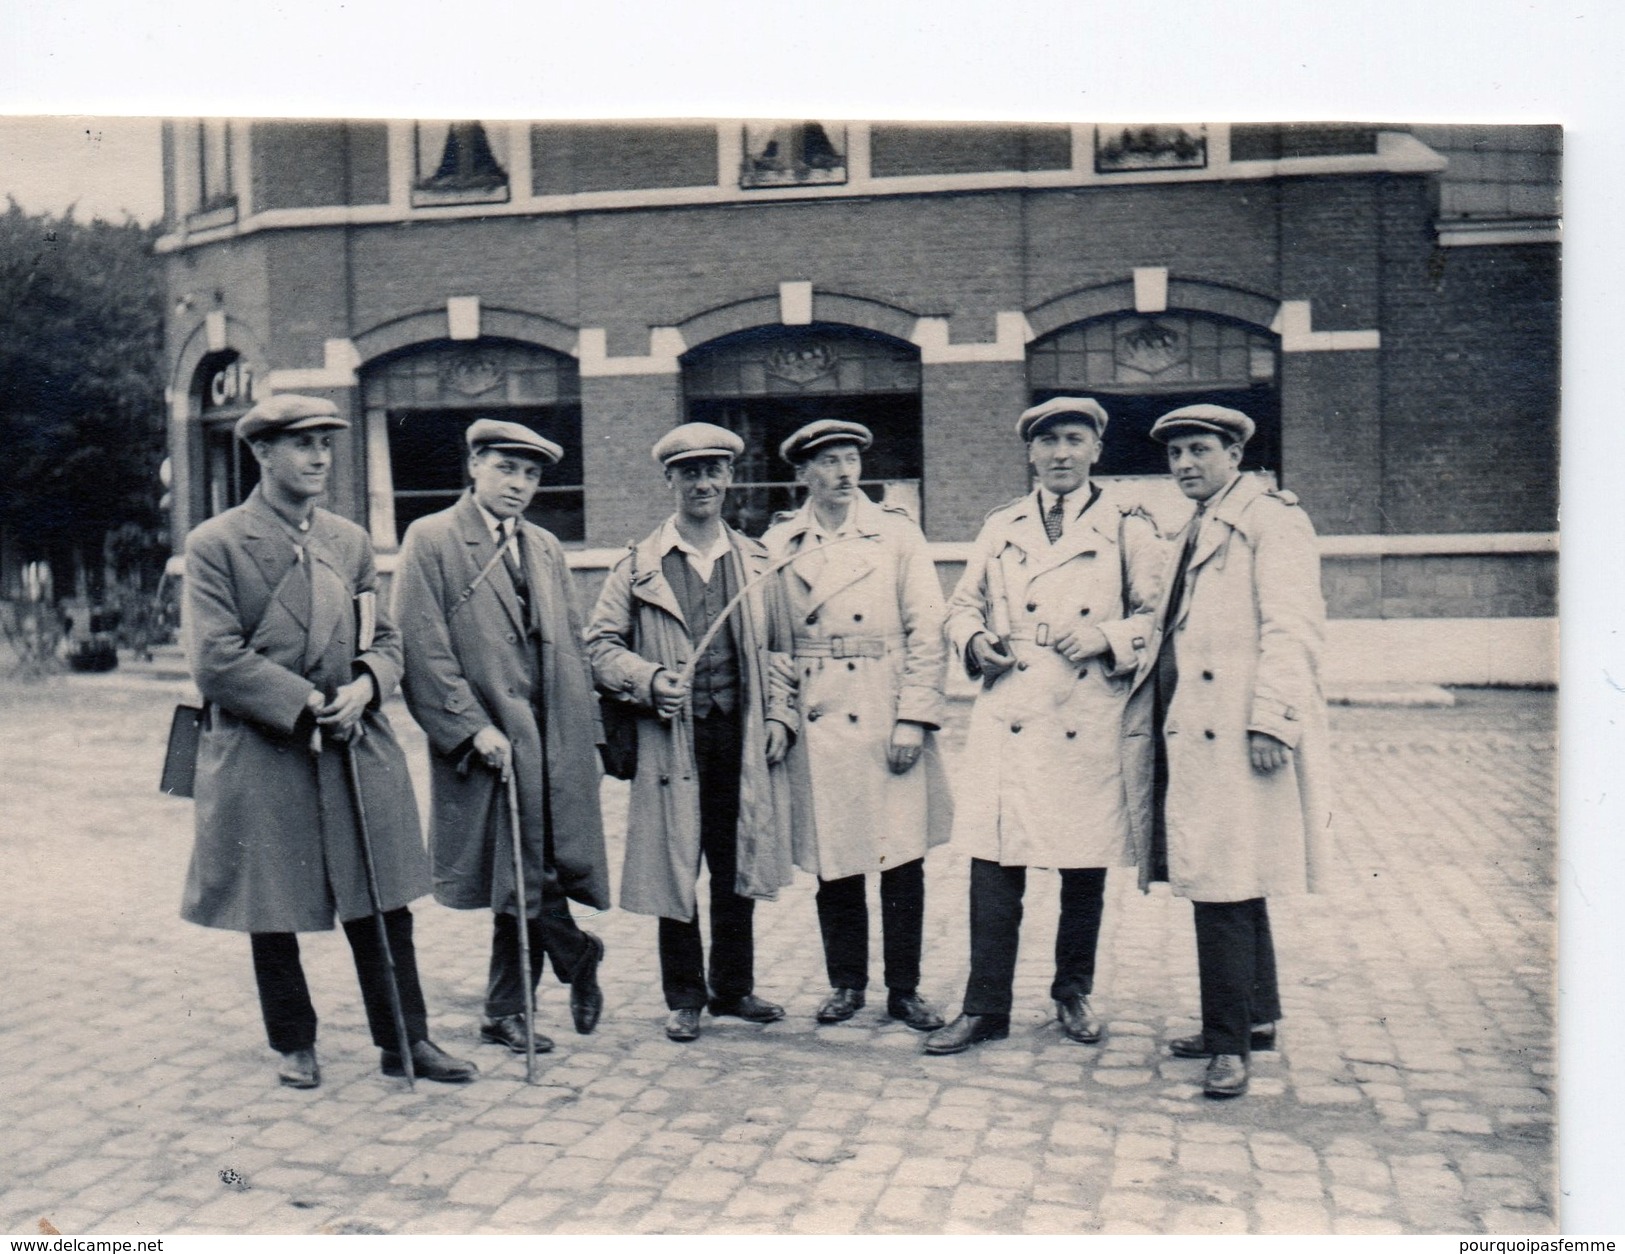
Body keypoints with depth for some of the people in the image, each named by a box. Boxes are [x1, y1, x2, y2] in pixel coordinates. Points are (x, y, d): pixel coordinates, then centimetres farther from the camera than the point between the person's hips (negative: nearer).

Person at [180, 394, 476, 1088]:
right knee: (273, 912, 8)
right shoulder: (215, 543, -3)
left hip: (356, 746, 4)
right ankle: (294, 1044, 26)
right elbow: (216, 659, -10)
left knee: (384, 903, 5)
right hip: (260, 757, -3)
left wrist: (364, 685, -8)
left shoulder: (351, 540, 12)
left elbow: (386, 639, 14)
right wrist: (306, 705, -14)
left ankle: (406, 1040, 17)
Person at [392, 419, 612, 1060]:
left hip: (556, 743, 5)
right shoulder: (430, 540, -2)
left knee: (534, 875, 7)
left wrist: (585, 729, 8)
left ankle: (507, 1010, 21)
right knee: (518, 879, -1)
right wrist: (474, 727, -15)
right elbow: (423, 651, -9)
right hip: (487, 741, -5)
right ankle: (577, 956, 24)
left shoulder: (547, 548, 17)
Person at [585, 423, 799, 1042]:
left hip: (742, 737, 3)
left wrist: (779, 715, 4)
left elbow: (778, 649, 15)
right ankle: (684, 997, 18)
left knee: (738, 869, 10)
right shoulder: (638, 566, 3)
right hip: (671, 738, -2)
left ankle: (733, 986, 27)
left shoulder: (755, 563, 11)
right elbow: (601, 643, 3)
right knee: (675, 870, 4)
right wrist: (648, 680, -13)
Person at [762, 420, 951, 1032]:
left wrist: (914, 718, -8)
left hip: (886, 723, -1)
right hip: (815, 727, 1)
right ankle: (846, 982, 23)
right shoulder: (778, 545, 7)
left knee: (902, 861, 2)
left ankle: (904, 989, 16)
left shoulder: (897, 533, 3)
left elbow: (928, 632, -1)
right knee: (832, 862, 8)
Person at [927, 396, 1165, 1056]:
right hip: (1007, 723, 1)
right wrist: (974, 641, -2)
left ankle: (1073, 993, 28)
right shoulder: (1000, 527, 13)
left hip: (1091, 725, -1)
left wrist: (1107, 637, -13)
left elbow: (1156, 615, 5)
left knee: (1085, 869, 8)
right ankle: (985, 1007, 11)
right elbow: (963, 605, 19)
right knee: (993, 866, 0)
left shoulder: (1128, 527, 6)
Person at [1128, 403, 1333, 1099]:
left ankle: (1229, 1042, 1)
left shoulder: (1271, 520, -6)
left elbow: (1293, 629, -15)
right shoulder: (1195, 531, 22)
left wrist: (1270, 722, -22)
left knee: (1226, 888, -8)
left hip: (1237, 737, -9)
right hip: (1191, 732, 10)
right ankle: (1255, 1018, 29)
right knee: (1227, 885, 16)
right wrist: (1152, 716, 18)